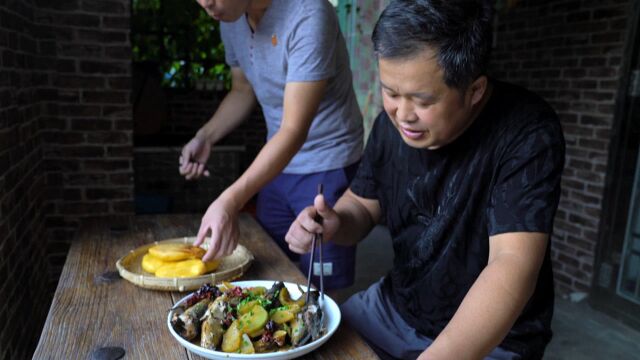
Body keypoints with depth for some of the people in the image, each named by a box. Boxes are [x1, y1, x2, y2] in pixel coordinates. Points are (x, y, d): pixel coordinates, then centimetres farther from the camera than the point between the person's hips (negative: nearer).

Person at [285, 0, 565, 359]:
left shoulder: (528, 133, -23)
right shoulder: (392, 123, -6)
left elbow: (513, 264, -31)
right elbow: (362, 205, 4)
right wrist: (335, 224, -18)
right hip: (395, 306, 5)